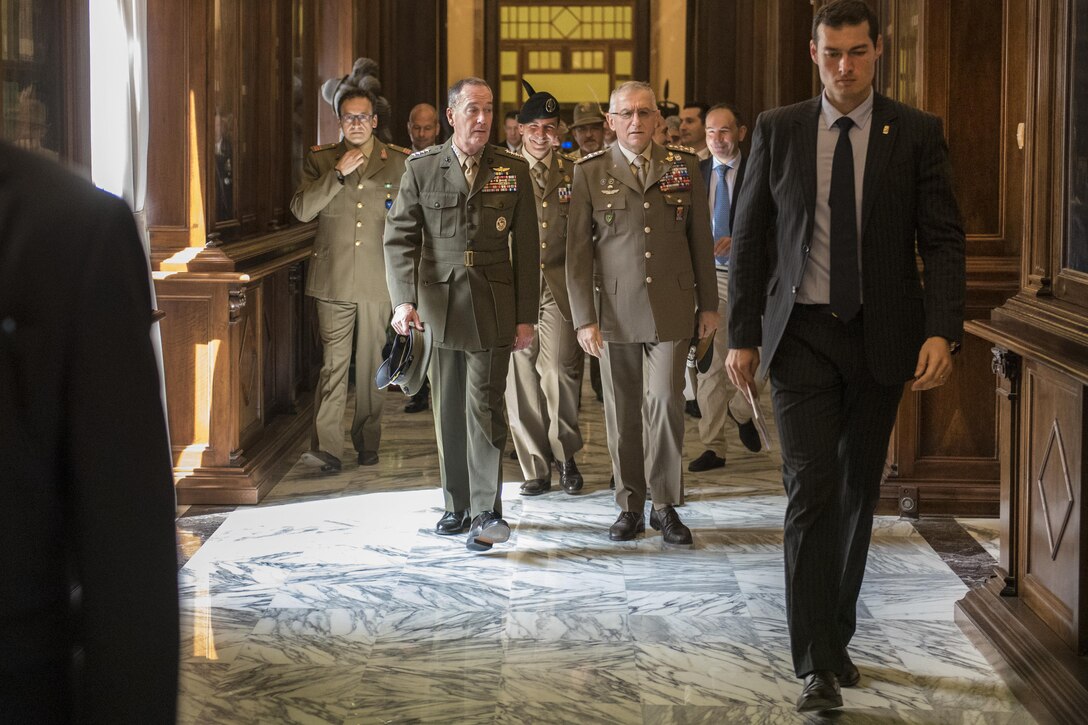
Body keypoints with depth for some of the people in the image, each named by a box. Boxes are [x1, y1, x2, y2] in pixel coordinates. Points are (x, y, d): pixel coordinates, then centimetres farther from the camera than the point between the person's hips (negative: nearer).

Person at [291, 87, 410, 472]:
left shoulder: (400, 162, 7)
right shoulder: (320, 160, 7)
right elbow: (301, 209, -6)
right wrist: (338, 174, -13)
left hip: (379, 281, 1)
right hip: (334, 280, -1)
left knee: (372, 365, 7)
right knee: (333, 364, -7)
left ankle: (367, 441, 19)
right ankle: (327, 447, -9)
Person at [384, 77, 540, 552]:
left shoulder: (513, 171, 4)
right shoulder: (421, 168, 3)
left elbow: (526, 247, 6)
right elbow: (399, 237, 1)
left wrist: (526, 316, 2)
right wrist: (403, 300, -12)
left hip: (492, 307, -1)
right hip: (437, 304, 1)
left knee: (484, 405, -9)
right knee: (448, 409, 9)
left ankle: (486, 513, -8)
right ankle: (458, 505, 21)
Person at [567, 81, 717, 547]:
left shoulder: (684, 168, 7)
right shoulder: (590, 172, 3)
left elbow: (700, 239, 11)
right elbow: (577, 251, 2)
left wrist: (709, 304, 10)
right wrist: (583, 317, -4)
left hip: (671, 308, 0)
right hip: (614, 310, 0)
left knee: (666, 402, -8)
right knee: (622, 412, 5)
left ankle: (665, 505, 5)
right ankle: (630, 505, 16)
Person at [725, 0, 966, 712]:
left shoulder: (917, 133, 0)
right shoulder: (777, 131, 2)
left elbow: (943, 241, -3)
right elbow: (750, 237, 6)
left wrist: (941, 331, -16)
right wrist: (742, 335, 1)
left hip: (880, 337, 1)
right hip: (802, 334, -1)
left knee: (859, 492, 11)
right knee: (813, 490, -10)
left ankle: (837, 636, 28)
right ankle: (818, 664, -9)